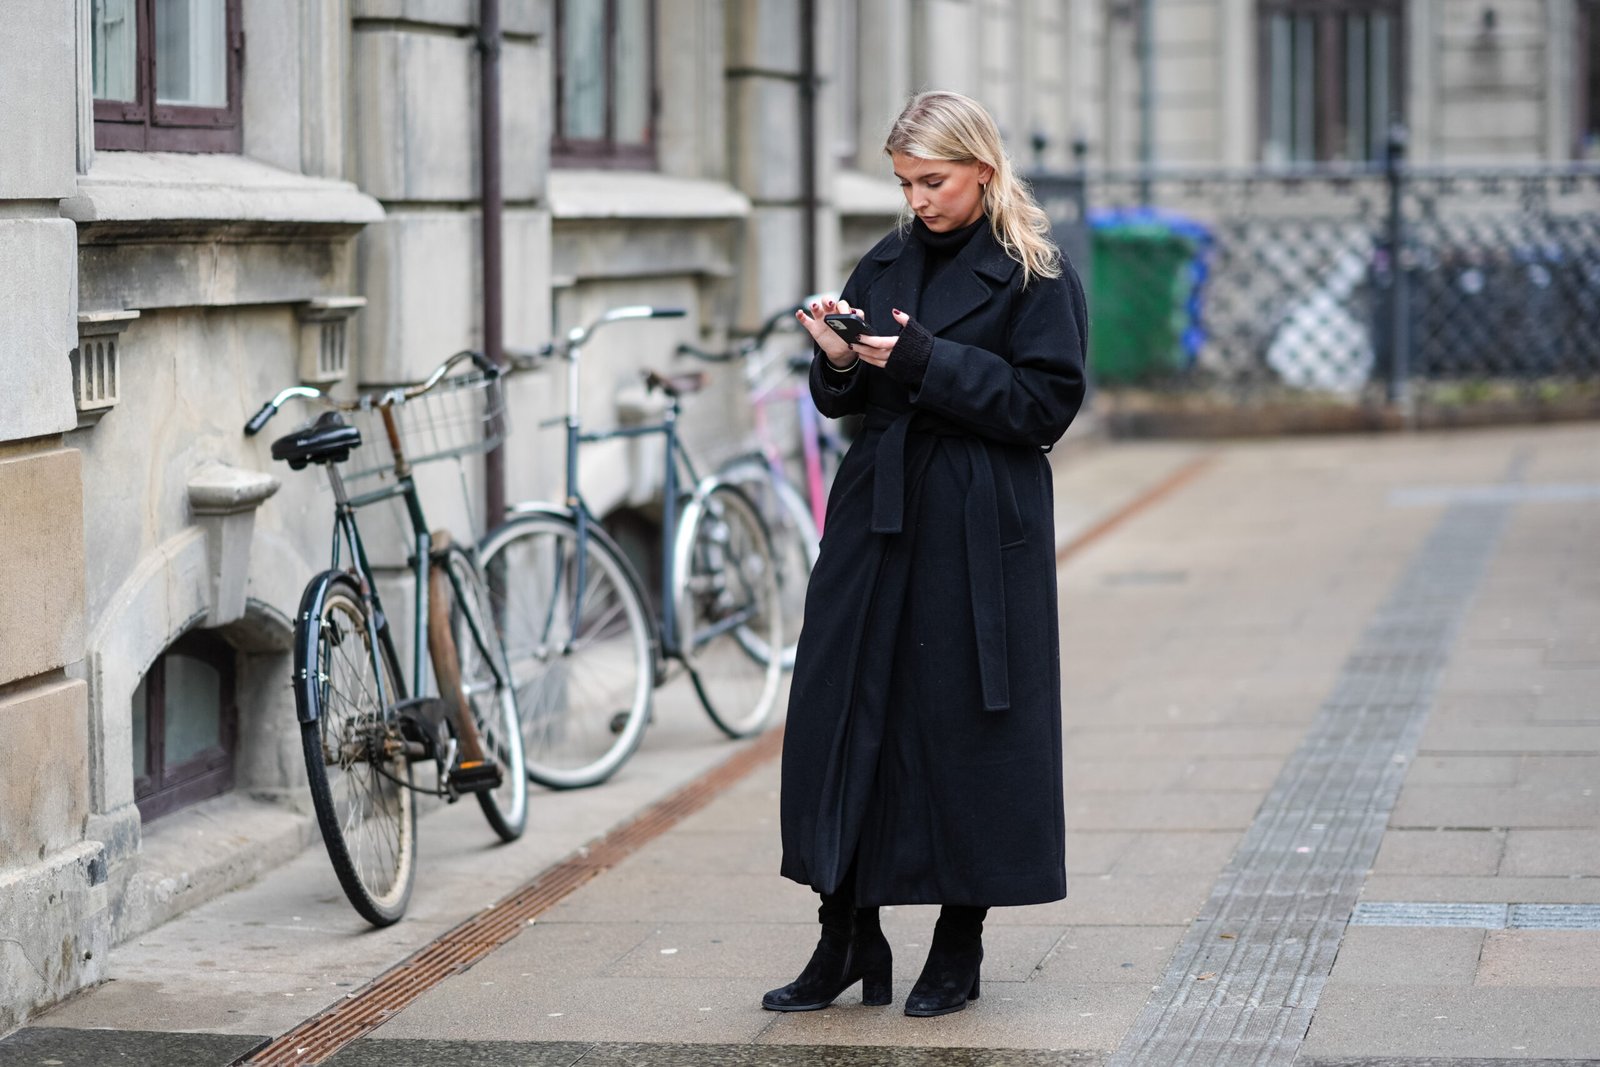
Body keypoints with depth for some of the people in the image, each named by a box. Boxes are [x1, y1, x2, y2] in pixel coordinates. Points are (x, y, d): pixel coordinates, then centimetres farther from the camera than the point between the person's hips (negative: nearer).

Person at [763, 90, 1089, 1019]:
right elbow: (846, 403, 16)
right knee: (844, 715, 2)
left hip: (981, 532, -5)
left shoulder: (1035, 275, -5)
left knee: (965, 729, 0)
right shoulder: (887, 264, 12)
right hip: (878, 517, 5)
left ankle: (960, 949, 13)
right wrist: (840, 364, -7)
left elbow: (1046, 404, -13)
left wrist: (923, 362, -18)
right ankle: (849, 941, 11)